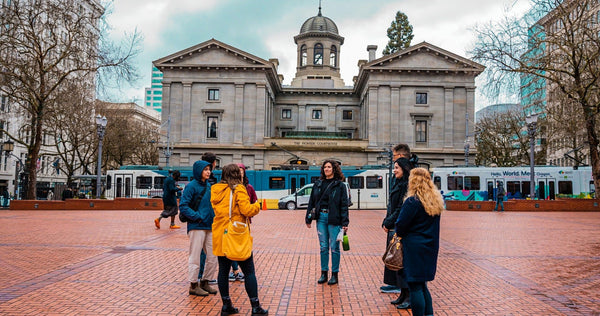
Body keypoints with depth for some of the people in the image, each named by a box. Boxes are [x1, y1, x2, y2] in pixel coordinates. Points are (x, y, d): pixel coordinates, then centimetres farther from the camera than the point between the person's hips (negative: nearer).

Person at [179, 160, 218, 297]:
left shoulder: (209, 186, 13)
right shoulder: (191, 186, -9)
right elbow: (183, 206, -13)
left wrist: (214, 217, 8)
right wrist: (197, 217, -18)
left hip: (210, 226, 7)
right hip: (196, 227, -7)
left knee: (213, 256, 10)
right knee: (195, 257, 1)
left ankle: (205, 282, 24)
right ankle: (193, 285, 13)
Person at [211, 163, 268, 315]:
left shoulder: (215, 190, 8)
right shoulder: (238, 189, -11)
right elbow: (247, 210, -19)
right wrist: (256, 206, 1)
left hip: (220, 235, 6)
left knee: (223, 270, 13)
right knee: (249, 272, 3)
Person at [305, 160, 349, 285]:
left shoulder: (340, 185, -2)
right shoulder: (318, 184, 9)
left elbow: (344, 204, -5)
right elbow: (312, 201, 13)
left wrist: (345, 223, -10)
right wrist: (308, 218, 9)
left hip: (334, 219, -4)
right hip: (321, 218, 4)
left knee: (334, 247, 4)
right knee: (323, 247, 10)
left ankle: (335, 274, 16)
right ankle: (324, 273, 21)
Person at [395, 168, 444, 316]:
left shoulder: (412, 201, -17)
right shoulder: (436, 200, 7)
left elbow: (401, 225, -14)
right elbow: (432, 224, 13)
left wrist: (399, 235, 7)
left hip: (414, 248, -8)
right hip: (431, 247, 8)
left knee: (415, 287, 1)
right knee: (422, 285, 19)